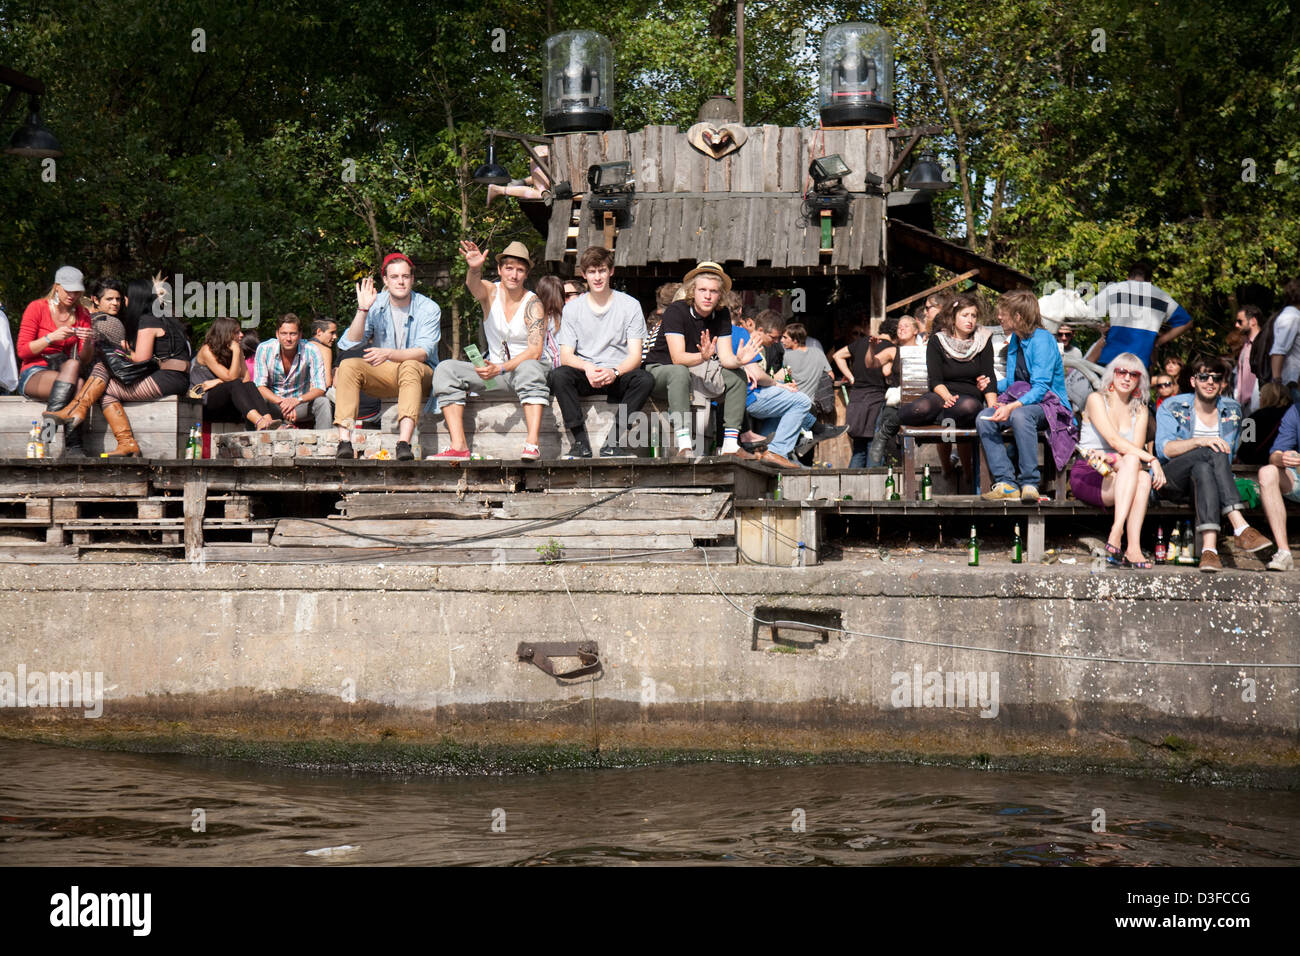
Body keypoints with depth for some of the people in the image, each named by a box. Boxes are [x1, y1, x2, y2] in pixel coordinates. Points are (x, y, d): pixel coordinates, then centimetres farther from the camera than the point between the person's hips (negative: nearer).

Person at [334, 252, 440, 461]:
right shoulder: (376, 305, 1)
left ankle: (404, 443, -52)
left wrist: (388, 354, -34)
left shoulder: (429, 308, -6)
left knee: (410, 367, -37)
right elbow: (351, 343, -8)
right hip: (381, 375, 3)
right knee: (348, 365, -24)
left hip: (420, 374, -3)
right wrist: (362, 310, -21)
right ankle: (344, 441, -37)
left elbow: (424, 352, -19)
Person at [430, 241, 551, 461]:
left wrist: (501, 368, -33)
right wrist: (474, 269, -52)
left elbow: (535, 352, -20)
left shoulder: (532, 304, -10)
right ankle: (458, 445, -30)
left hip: (529, 365, -4)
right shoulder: (490, 292, 0)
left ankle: (533, 443, -50)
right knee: (445, 370, -15)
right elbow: (474, 285, -27)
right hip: (496, 368, 4)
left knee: (529, 367, -40)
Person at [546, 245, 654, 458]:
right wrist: (587, 368, -24)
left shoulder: (630, 305, 4)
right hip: (584, 377, 1)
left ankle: (614, 441, -28)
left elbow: (635, 355, -3)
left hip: (618, 376, -1)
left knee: (645, 379, -32)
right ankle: (580, 442, -28)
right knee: (557, 375, -30)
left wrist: (614, 372, -25)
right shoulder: (572, 308, 7)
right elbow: (565, 356, -1)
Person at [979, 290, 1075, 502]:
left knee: (1020, 415, -40)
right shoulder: (1014, 340, 14)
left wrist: (1012, 407, -33)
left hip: (1049, 404, -8)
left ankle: (1029, 483, -35)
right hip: (1020, 403, 8)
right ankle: (1006, 482, -26)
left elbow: (1040, 387, -21)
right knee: (983, 418, -20)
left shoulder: (1042, 340, -12)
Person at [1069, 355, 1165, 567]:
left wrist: (1108, 457, -24)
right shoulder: (1096, 400, 1)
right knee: (1132, 462, -34)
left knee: (1143, 476, -33)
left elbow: (1136, 446, -3)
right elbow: (1114, 440, -13)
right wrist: (1151, 460, -23)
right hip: (1087, 476, -4)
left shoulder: (1139, 409, 15)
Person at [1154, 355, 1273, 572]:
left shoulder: (1232, 410, 14)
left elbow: (1229, 453, 23)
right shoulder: (1172, 407, 3)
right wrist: (1199, 441, -27)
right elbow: (1164, 449, -11)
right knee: (1213, 453, -33)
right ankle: (1241, 529, -45)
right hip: (1172, 481, -3)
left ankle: (1209, 548, -55)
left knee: (1203, 469, -37)